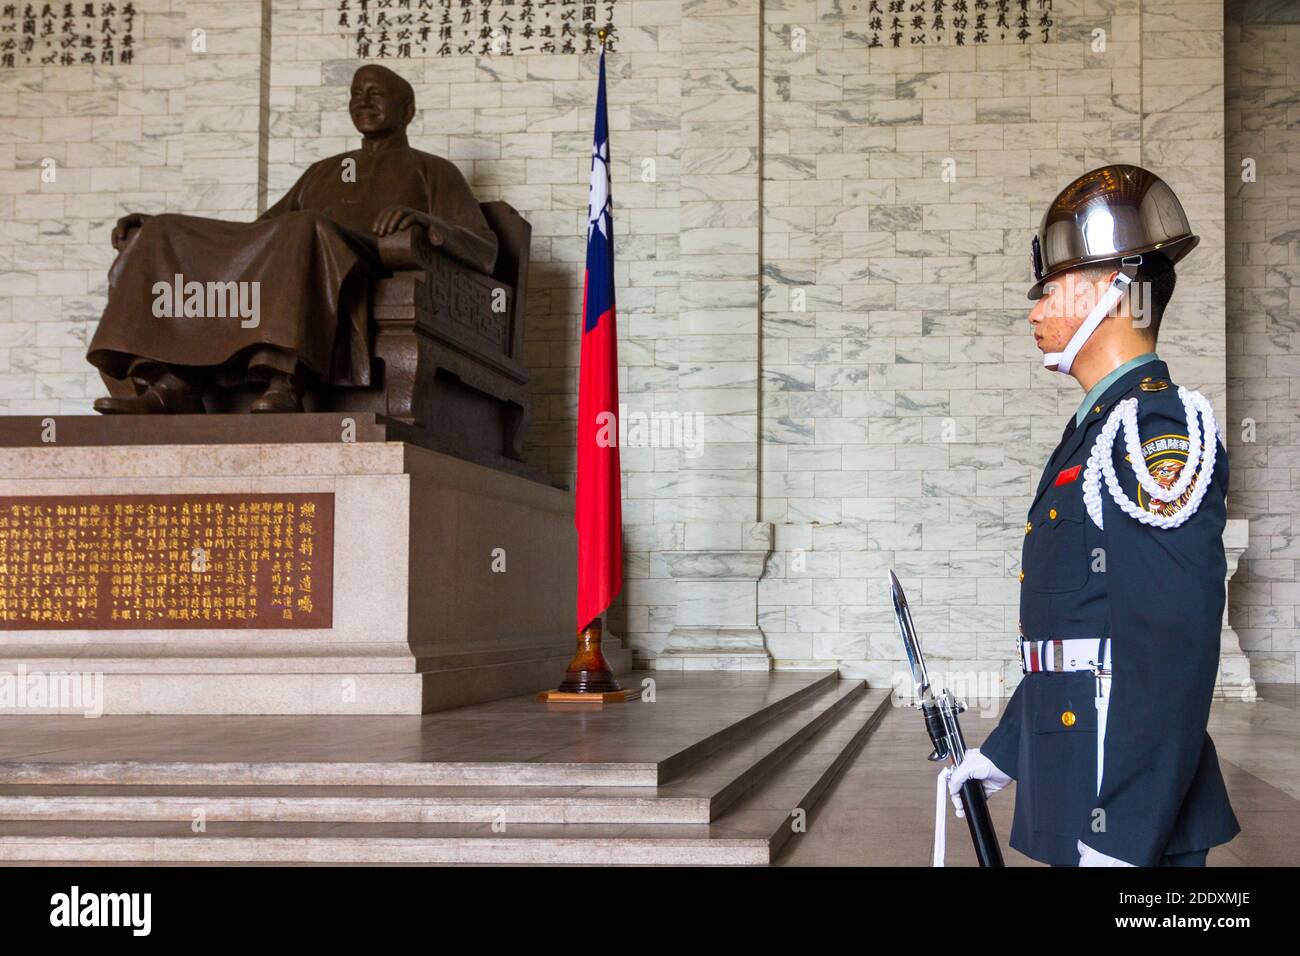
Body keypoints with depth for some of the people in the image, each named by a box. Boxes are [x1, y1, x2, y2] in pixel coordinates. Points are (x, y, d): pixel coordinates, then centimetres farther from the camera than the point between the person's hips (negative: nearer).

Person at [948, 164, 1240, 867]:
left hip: (1135, 819, -9)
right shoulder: (1097, 430, 15)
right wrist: (1002, 753, 25)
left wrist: (1123, 842, -25)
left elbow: (1171, 652, -23)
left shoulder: (1159, 426, -15)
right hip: (1074, 801, 9)